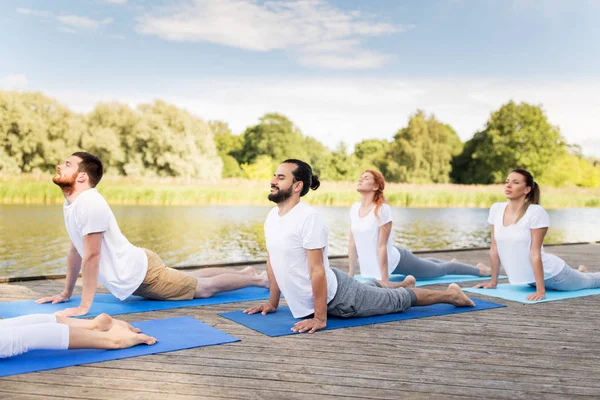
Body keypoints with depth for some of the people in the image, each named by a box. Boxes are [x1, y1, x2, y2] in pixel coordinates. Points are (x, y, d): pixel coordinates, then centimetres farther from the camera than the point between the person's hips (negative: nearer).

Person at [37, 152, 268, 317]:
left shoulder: (89, 203, -28)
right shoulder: (71, 203, 3)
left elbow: (91, 257, -28)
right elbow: (75, 251, 13)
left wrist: (84, 307, -24)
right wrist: (66, 293, 16)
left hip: (140, 275, -9)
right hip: (135, 271, 9)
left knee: (205, 288, 6)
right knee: (194, 279, 25)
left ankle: (260, 279, 23)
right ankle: (246, 272, 42)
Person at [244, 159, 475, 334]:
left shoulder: (308, 218, -30)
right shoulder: (272, 216, -2)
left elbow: (317, 271, -30)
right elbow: (272, 262, 9)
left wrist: (320, 318, -28)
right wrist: (272, 303, 12)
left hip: (338, 297, -8)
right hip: (313, 297, 9)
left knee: (397, 301, 11)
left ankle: (450, 294, 32)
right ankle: (404, 284, 62)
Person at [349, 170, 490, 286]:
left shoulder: (382, 209, -27)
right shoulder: (354, 208, -7)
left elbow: (382, 246, -28)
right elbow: (352, 243, -1)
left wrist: (384, 279, -27)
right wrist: (350, 274, -1)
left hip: (396, 261, -7)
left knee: (440, 270, 16)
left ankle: (478, 269, 39)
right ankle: (449, 262, 63)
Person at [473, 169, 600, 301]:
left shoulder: (536, 212, -26)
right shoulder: (496, 209, -10)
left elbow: (535, 253, -27)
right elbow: (494, 249, -4)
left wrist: (541, 290, -26)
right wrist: (493, 281, 1)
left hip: (549, 274, -6)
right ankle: (580, 271, 63)